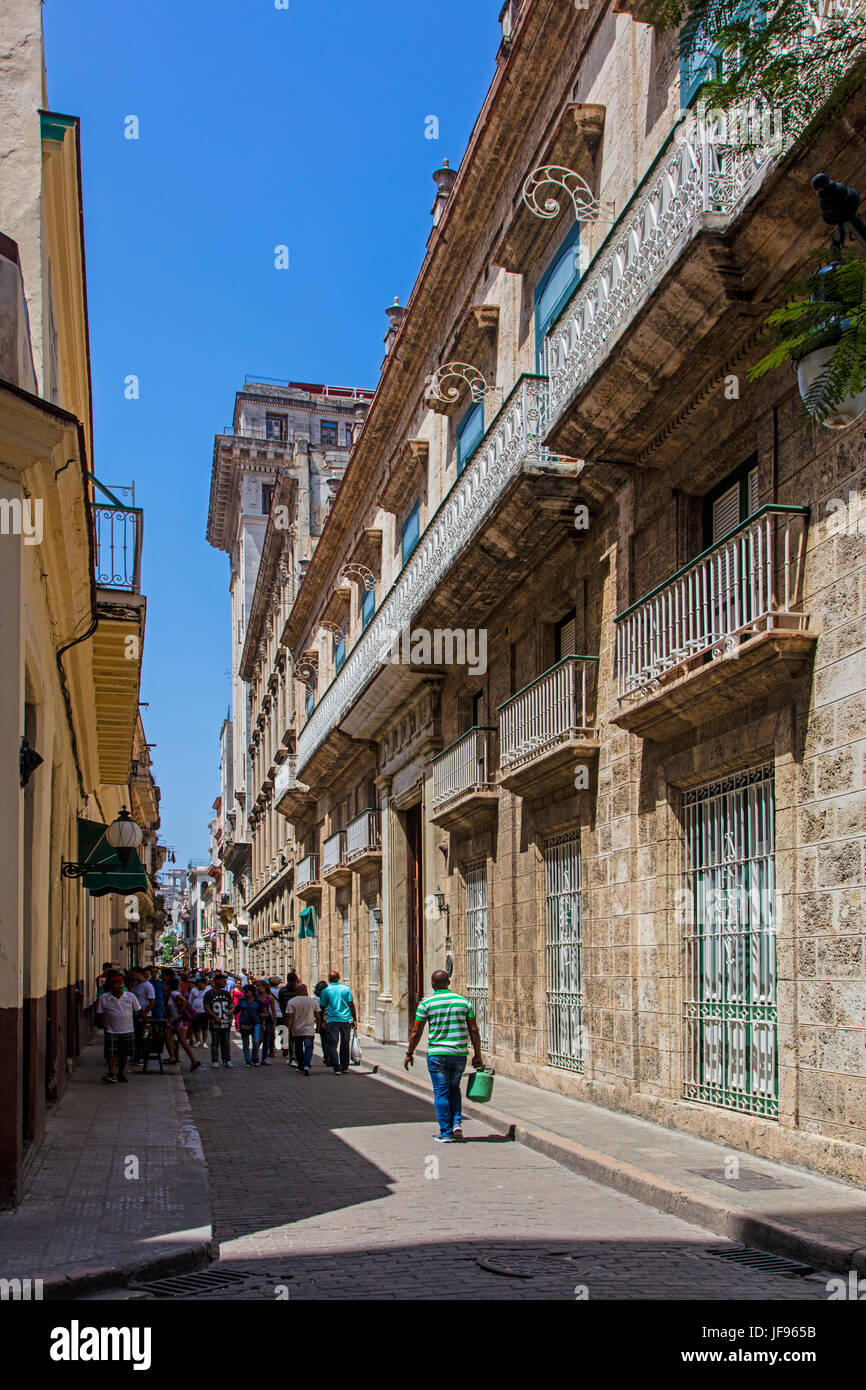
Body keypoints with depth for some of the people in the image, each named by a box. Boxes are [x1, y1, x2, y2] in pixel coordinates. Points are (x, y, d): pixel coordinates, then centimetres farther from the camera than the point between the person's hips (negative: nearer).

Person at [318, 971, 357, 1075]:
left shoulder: (325, 991, -1)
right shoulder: (346, 989, 1)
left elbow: (322, 1007, 4)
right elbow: (351, 1005, 0)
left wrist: (323, 1020, 18)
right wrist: (355, 1019, 7)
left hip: (332, 1020, -2)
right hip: (346, 1019, 2)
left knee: (332, 1044, -1)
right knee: (345, 1044, 15)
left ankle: (337, 1067, -14)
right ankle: (344, 1066, 22)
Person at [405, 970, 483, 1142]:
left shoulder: (426, 1003, -4)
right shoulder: (464, 1001, 2)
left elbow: (416, 1032, -3)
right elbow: (473, 1030, 2)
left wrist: (409, 1054, 9)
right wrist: (477, 1055, 10)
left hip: (437, 1054, -3)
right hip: (459, 1054, 3)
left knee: (441, 1092, 5)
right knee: (454, 1088, 22)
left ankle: (446, 1132, 6)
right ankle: (457, 1123, 8)